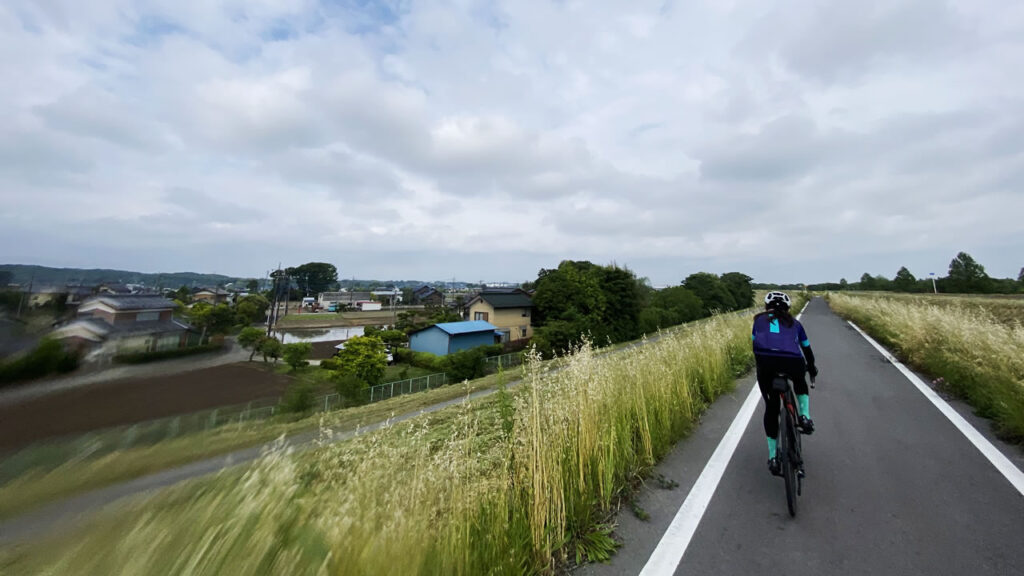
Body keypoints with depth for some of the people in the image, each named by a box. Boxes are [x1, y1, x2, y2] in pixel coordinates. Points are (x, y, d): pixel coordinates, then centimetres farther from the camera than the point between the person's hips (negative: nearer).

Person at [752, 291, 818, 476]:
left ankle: (773, 457, 19)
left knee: (771, 408, 16)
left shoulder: (760, 320, 27)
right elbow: (806, 348, 40)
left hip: (765, 361, -1)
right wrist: (812, 368, 57)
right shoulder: (794, 323, 29)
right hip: (792, 361, 1)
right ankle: (804, 416, 23)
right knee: (800, 383, 41)